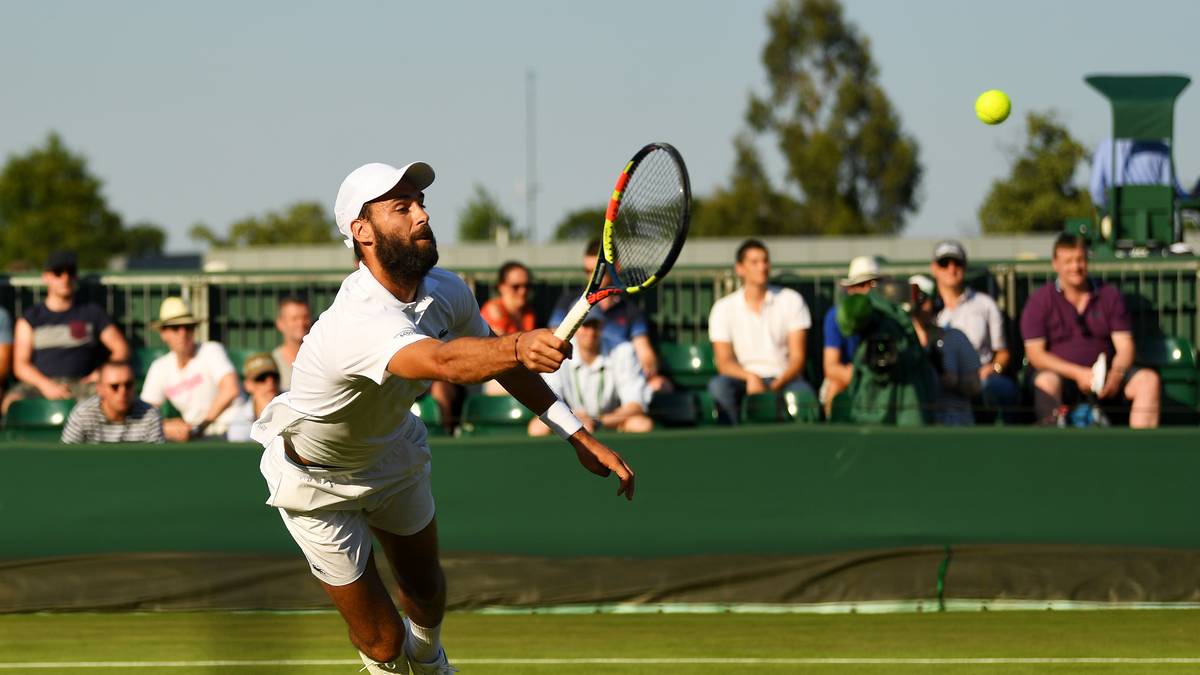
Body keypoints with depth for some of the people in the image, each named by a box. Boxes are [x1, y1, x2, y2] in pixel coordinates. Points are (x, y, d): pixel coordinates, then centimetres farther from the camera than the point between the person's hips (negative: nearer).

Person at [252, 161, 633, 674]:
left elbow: (498, 361, 1)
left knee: (425, 587, 24)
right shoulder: (358, 323, -45)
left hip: (392, 449, 7)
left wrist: (578, 435, -3)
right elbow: (445, 362, -64)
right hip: (317, 478, -7)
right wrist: (520, 347, -83)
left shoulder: (446, 293, -18)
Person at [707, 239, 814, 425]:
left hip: (783, 379, 0)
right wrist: (750, 377, -23)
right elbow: (724, 362, -2)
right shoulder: (724, 308, 5)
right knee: (718, 385, -33)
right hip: (743, 379, 0)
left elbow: (797, 358, 0)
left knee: (803, 392, -34)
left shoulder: (791, 301, 5)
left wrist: (775, 387, -19)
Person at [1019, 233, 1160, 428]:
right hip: (1061, 374, -3)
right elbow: (1035, 353, -5)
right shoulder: (1040, 301, 3)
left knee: (1148, 379, -22)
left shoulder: (1109, 295, 11)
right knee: (1045, 382, -38)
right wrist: (1077, 373, -17)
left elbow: (1125, 346, 7)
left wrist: (1116, 374, -17)